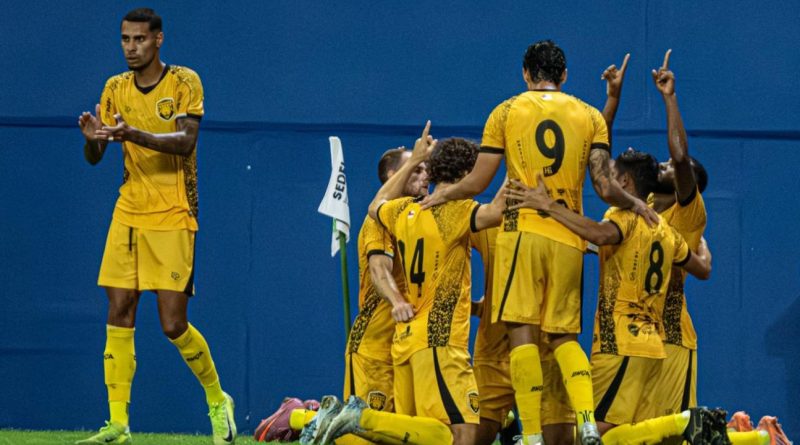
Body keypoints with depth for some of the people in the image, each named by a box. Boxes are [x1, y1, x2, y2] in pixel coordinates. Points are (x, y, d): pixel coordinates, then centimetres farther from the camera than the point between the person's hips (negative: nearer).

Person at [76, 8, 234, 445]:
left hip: (172, 217, -4)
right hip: (128, 213, 4)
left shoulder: (184, 82, -4)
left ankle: (217, 400, 16)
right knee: (119, 315, -3)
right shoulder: (116, 89, 9)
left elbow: (186, 142, -18)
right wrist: (93, 137, -17)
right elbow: (93, 156, 7)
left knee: (173, 324, -8)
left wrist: (133, 134, -32)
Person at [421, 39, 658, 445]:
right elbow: (605, 187, 1)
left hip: (523, 230, -3)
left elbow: (477, 183, 5)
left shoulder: (507, 112, 6)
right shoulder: (590, 117, 10)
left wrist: (443, 194, 23)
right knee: (564, 334, 11)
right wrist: (635, 205, 19)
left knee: (522, 331, -3)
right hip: (569, 238, 3)